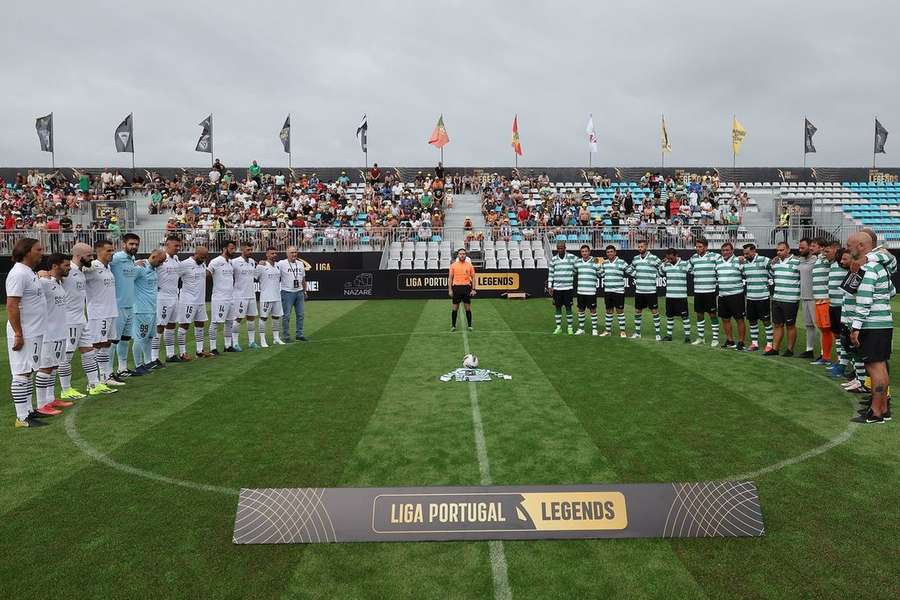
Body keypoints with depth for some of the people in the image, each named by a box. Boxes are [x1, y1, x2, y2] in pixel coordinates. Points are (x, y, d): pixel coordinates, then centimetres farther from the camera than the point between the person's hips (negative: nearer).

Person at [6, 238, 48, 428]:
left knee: (28, 372, 16)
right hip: (23, 335, -10)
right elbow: (11, 306, -21)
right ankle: (22, 418, 0)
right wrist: (18, 334, -22)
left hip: (34, 333, 10)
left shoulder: (29, 272, 13)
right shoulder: (18, 273, -17)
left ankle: (28, 411, 25)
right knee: (21, 373, -5)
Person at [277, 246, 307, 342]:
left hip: (299, 292, 6)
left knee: (300, 314, 9)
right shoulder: (281, 264, -6)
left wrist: (305, 292, 20)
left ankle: (299, 334, 18)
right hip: (287, 292, -6)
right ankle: (285, 336, 6)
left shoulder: (300, 264, 12)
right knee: (286, 315, -1)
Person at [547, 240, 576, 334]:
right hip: (556, 288, 2)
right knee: (558, 307, 7)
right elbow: (550, 273, 6)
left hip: (568, 287, -2)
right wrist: (549, 286, 3)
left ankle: (570, 327, 13)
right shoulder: (553, 259, 4)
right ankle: (558, 327, 15)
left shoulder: (571, 257, -2)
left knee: (568, 307, 3)